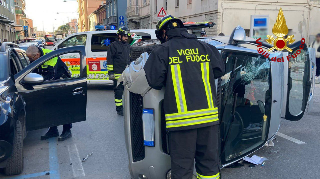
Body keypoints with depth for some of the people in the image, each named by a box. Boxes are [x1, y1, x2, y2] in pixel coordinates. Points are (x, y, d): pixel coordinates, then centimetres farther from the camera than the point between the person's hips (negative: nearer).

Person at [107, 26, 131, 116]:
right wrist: (110, 72, -12)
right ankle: (119, 109, 7)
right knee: (118, 92, -2)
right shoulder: (113, 45, -5)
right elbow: (109, 60, -8)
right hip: (118, 74, -7)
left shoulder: (127, 46, 18)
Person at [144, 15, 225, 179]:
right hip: (208, 116, 4)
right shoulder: (205, 48, 8)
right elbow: (219, 71, 13)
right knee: (209, 160, 18)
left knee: (182, 165, 6)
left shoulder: (162, 51, -2)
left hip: (181, 118, -3)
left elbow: (155, 81, -5)